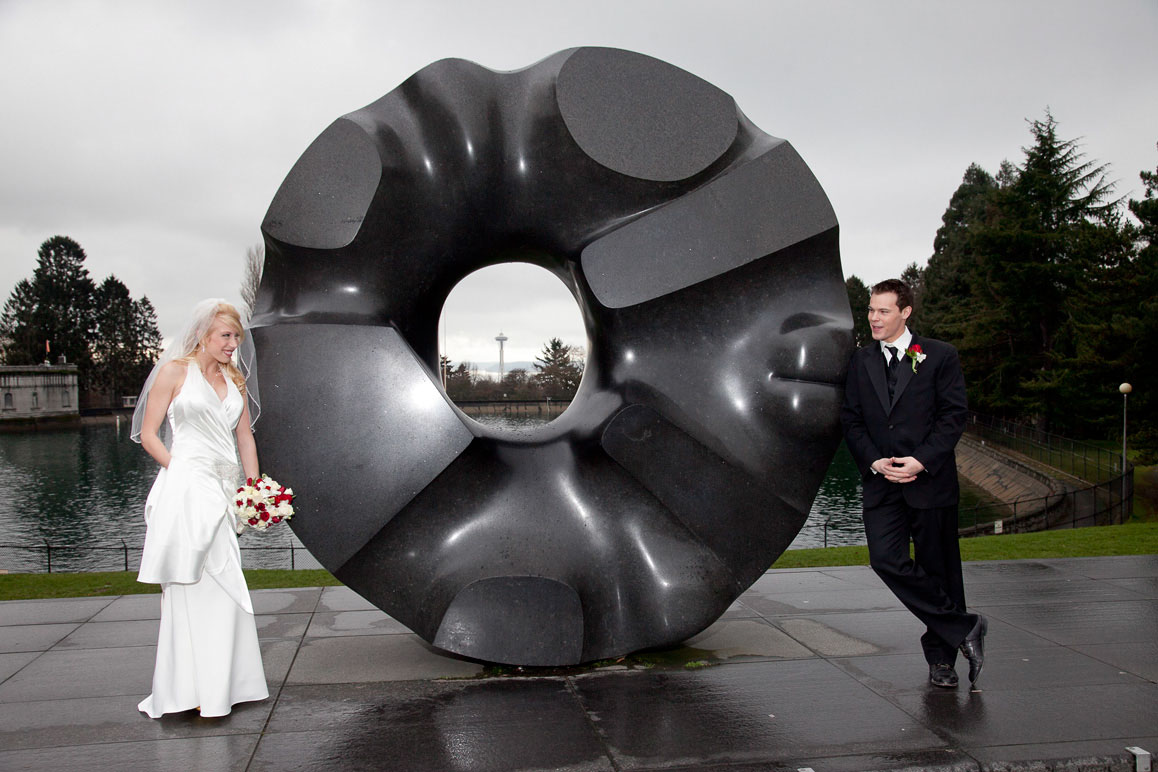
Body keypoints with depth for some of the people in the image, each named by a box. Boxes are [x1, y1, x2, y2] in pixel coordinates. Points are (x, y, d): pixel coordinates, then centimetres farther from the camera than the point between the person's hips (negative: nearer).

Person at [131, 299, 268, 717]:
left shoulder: (235, 380, 17)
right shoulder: (175, 371, 1)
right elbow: (148, 435, 0)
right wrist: (184, 471, -9)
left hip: (224, 491, 6)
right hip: (186, 490, -6)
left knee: (224, 587, 6)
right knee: (191, 586, -5)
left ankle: (221, 685, 16)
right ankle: (190, 688, 2)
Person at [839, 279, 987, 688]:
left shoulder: (939, 355, 2)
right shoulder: (861, 361, 12)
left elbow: (954, 414, -3)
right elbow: (851, 420, 10)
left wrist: (922, 461, -14)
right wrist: (874, 462, -7)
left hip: (930, 481, -3)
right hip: (881, 485, 3)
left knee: (938, 569, 4)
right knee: (886, 559, -11)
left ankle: (941, 657, 21)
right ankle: (963, 628, 3)